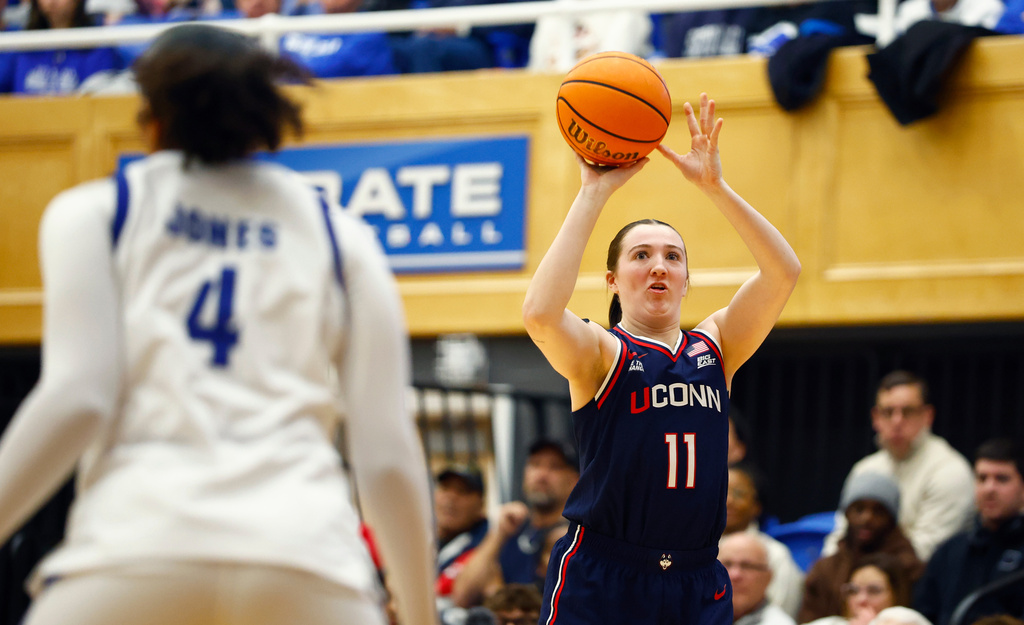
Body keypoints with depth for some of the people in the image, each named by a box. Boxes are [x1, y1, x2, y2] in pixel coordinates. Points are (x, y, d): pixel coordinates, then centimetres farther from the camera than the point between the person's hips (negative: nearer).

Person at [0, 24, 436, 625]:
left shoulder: (92, 213, 17)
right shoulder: (340, 236, 21)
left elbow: (77, 399, 1)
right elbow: (388, 455, 14)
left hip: (134, 539, -1)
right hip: (307, 548, 1)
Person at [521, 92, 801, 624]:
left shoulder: (713, 348, 10)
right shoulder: (601, 354, -1)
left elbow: (783, 272, -2)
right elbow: (539, 313, -23)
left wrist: (713, 185, -11)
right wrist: (594, 192, -18)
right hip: (599, 581, -4)